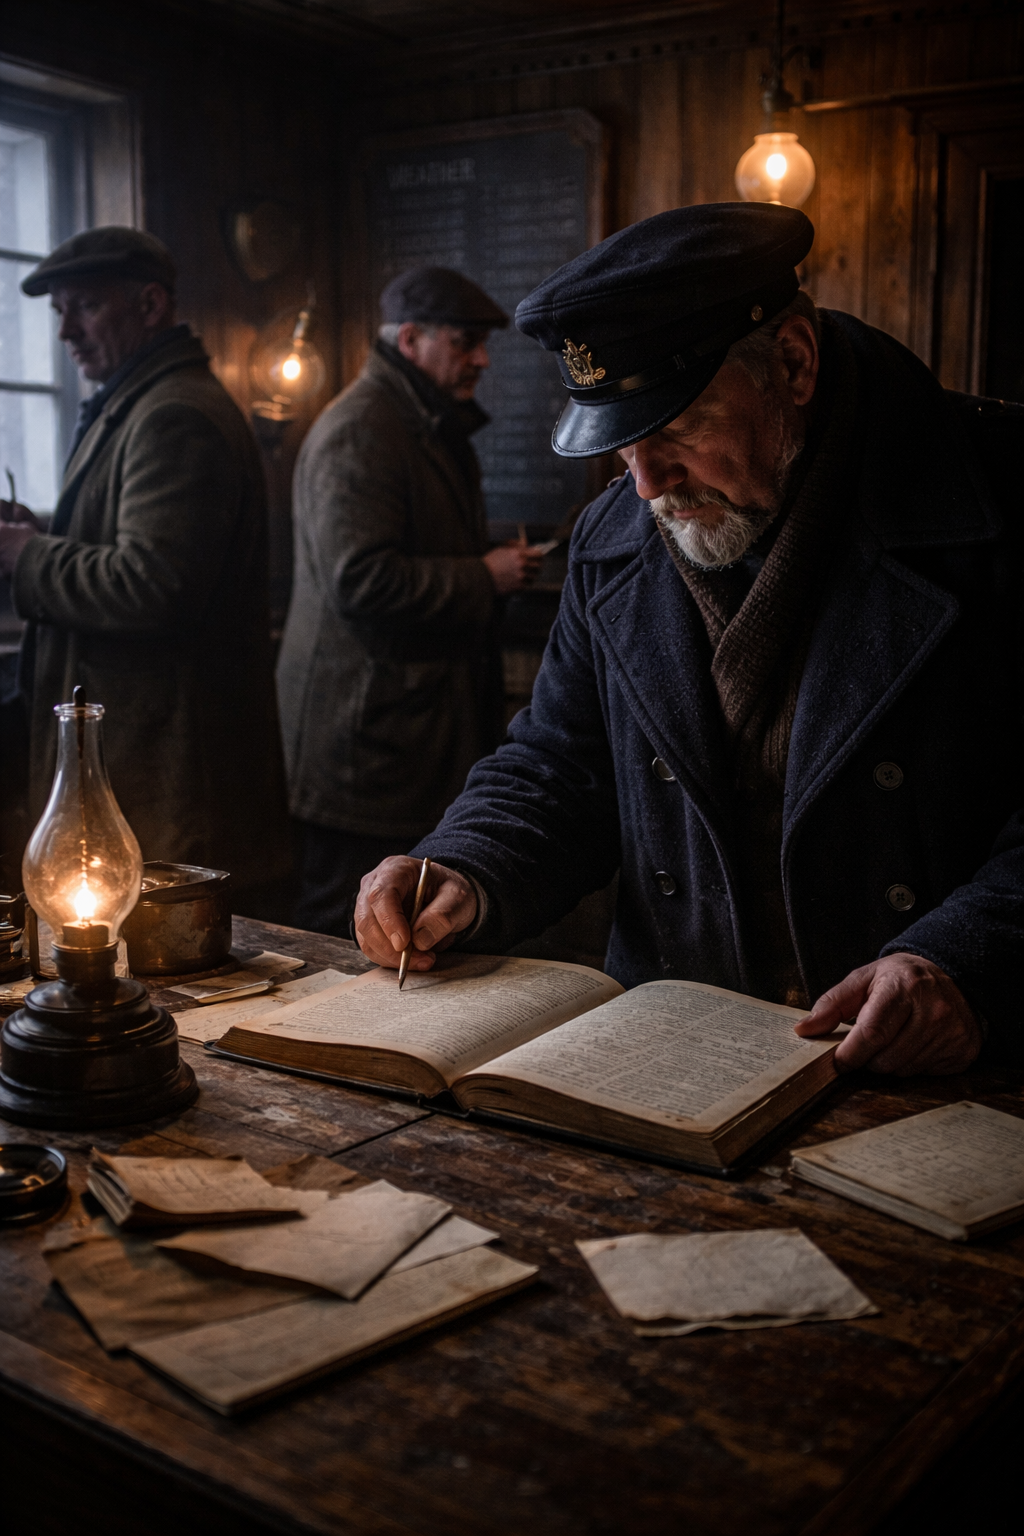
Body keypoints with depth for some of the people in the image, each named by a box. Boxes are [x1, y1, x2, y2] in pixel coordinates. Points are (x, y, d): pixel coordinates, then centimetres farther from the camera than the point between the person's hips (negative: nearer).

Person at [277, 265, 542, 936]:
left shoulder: (435, 429, 21)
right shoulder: (357, 432, -13)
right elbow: (360, 580, -24)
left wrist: (496, 564, 17)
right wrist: (483, 577, -15)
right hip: (364, 738, -10)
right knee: (347, 948, -4)